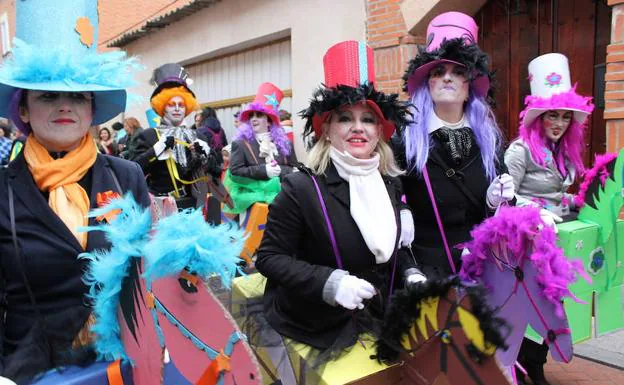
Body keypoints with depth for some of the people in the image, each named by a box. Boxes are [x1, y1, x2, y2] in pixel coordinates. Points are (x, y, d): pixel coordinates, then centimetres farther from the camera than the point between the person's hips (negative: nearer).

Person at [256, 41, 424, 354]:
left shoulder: (391, 183, 0)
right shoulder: (302, 187, -18)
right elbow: (269, 257, -16)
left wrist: (411, 274, -5)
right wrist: (329, 282, -27)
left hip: (378, 322, 6)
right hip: (317, 329, -5)